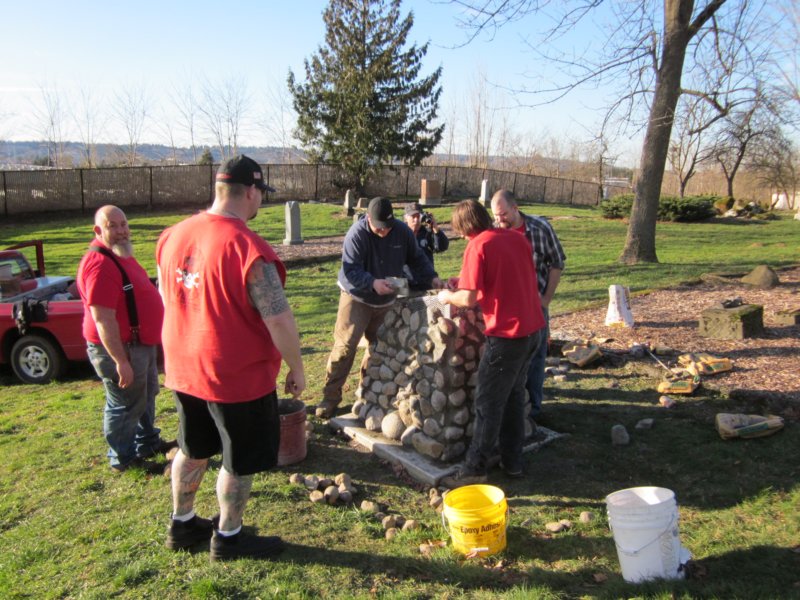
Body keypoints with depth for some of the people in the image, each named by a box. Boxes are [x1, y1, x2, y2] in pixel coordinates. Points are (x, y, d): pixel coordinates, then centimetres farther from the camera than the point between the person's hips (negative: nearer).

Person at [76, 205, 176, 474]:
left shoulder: (121, 255, 8)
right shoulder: (100, 264, -26)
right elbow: (103, 320, -28)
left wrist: (153, 342, 23)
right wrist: (121, 361, -27)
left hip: (142, 343, 10)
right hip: (118, 349, -10)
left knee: (146, 396, 25)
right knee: (125, 405, 6)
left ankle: (148, 442, 44)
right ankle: (122, 459, 24)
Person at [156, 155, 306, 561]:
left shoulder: (172, 236, -1)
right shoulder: (249, 249, -24)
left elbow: (167, 299, 11)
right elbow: (279, 319, -25)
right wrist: (297, 370, -10)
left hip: (183, 369, 7)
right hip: (238, 376, -7)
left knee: (193, 450, 25)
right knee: (240, 462, 13)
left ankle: (182, 525, 42)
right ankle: (228, 537, 30)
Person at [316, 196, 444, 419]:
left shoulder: (402, 231, -8)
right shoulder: (357, 234, -21)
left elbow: (417, 258, 4)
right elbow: (350, 270, -26)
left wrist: (431, 277, -11)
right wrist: (373, 283, -41)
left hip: (386, 301, 5)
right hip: (356, 299, -5)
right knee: (344, 346, -10)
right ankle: (331, 397, -1)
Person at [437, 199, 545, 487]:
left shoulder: (478, 246, -13)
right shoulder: (516, 238, 9)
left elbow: (469, 299, -19)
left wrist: (448, 296, 2)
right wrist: (467, 281, 20)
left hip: (507, 334, -8)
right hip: (533, 328, 8)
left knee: (488, 403, 4)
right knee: (514, 396, 20)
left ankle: (475, 469, 14)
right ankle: (512, 461, 31)